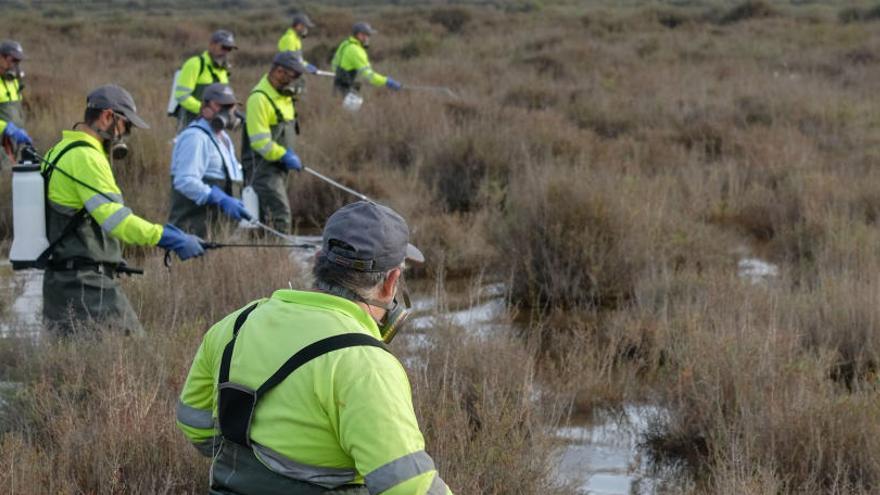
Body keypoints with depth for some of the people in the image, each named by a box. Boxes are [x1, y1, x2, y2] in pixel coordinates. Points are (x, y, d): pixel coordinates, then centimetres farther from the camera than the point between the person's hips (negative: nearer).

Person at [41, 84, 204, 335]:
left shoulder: (59, 152, 17)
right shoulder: (85, 157, -15)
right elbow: (115, 219, -24)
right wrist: (172, 240, -24)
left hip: (58, 279, 10)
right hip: (86, 283, -10)